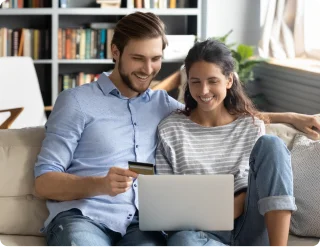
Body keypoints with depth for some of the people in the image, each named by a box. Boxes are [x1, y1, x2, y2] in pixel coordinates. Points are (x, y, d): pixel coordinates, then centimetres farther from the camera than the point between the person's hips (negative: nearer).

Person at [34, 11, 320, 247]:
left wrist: (287, 117, 21)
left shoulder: (162, 103, 21)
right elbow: (44, 182, 1)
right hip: (82, 216, -4)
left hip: (140, 224, 4)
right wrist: (99, 184, -17)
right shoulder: (76, 101, 5)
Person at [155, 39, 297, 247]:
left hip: (251, 230, 3)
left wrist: (230, 209, -12)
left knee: (270, 144, -20)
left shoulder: (252, 126, 9)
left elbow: (260, 186, 7)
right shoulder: (170, 130, 4)